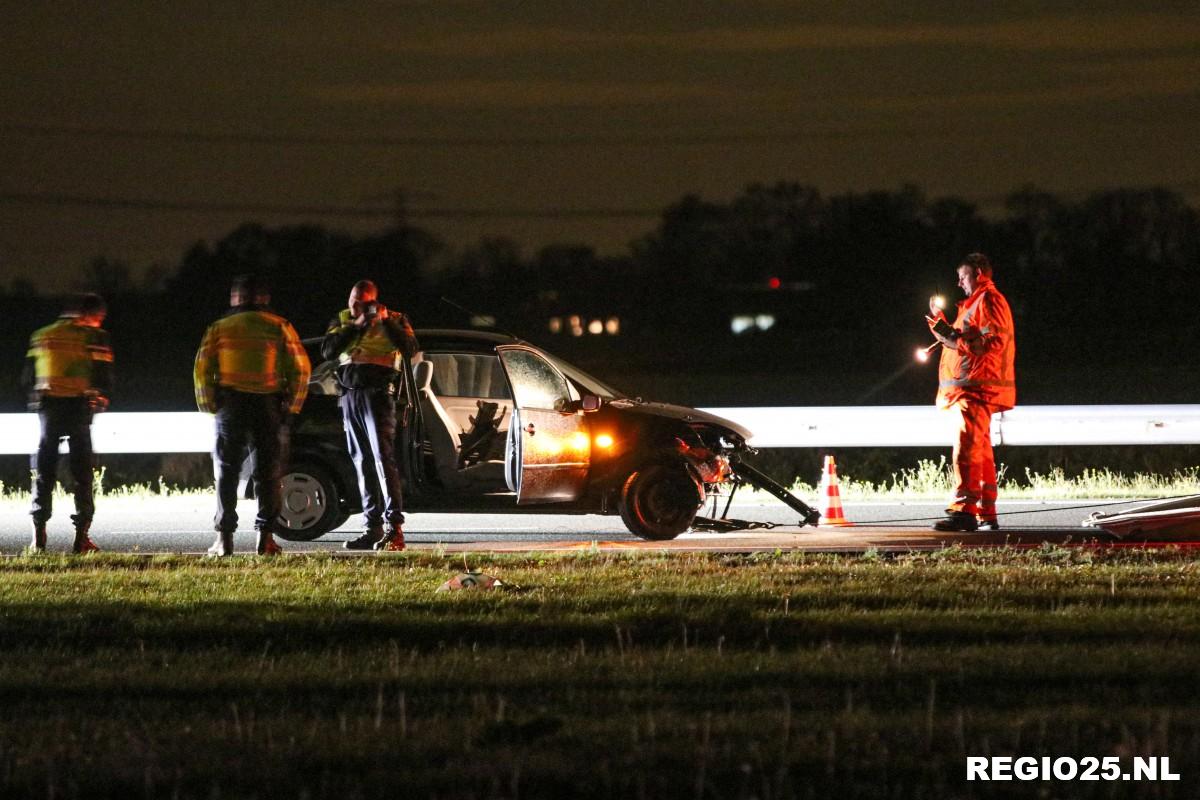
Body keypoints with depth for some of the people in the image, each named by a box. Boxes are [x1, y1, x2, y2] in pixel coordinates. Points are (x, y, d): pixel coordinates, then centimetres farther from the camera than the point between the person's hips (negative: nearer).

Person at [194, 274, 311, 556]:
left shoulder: (219, 328, 4)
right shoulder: (279, 328, 4)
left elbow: (203, 369, -1)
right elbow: (301, 368, 1)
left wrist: (210, 405, 6)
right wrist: (291, 405, 7)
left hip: (231, 406, 0)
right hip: (269, 406, 0)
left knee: (227, 472, 5)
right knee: (268, 472, 6)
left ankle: (224, 537, -1)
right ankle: (265, 536, 0)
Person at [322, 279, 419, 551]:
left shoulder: (395, 320, 5)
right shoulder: (343, 320, 15)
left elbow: (411, 349, -10)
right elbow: (327, 350, 0)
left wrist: (386, 321, -15)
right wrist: (356, 326, -8)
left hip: (377, 394, -5)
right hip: (350, 395, 5)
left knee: (382, 456, -16)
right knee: (363, 462, 4)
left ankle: (394, 527, -21)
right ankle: (372, 528, 6)